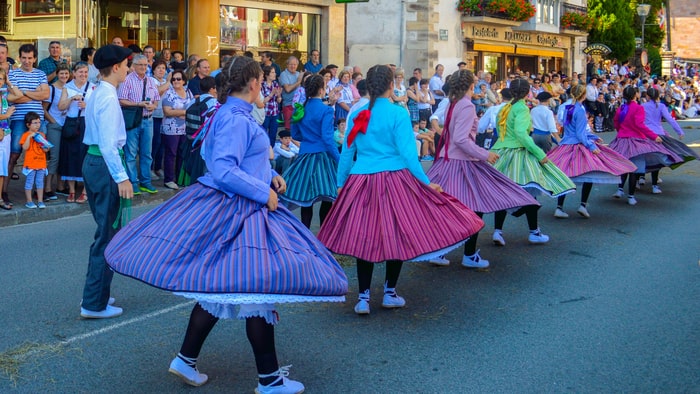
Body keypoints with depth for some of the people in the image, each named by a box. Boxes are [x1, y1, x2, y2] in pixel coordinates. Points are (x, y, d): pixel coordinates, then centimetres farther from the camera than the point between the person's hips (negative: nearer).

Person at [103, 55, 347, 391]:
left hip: (220, 206, 10)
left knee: (218, 287, 16)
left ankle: (186, 360, 24)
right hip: (235, 212, -10)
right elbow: (223, 171, -26)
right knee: (259, 288, -2)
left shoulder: (233, 113, 12)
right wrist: (263, 191, -18)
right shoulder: (236, 119, -19)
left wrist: (270, 174, 15)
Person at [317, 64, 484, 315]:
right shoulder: (398, 114, -6)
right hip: (394, 180, -3)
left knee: (364, 238, 7)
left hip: (360, 182, 4)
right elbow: (407, 153, -10)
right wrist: (427, 183, -5)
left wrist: (341, 184, 18)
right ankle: (389, 293, 18)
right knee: (397, 236, 9)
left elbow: (346, 153, 8)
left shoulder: (357, 115, 5)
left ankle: (363, 298, 6)